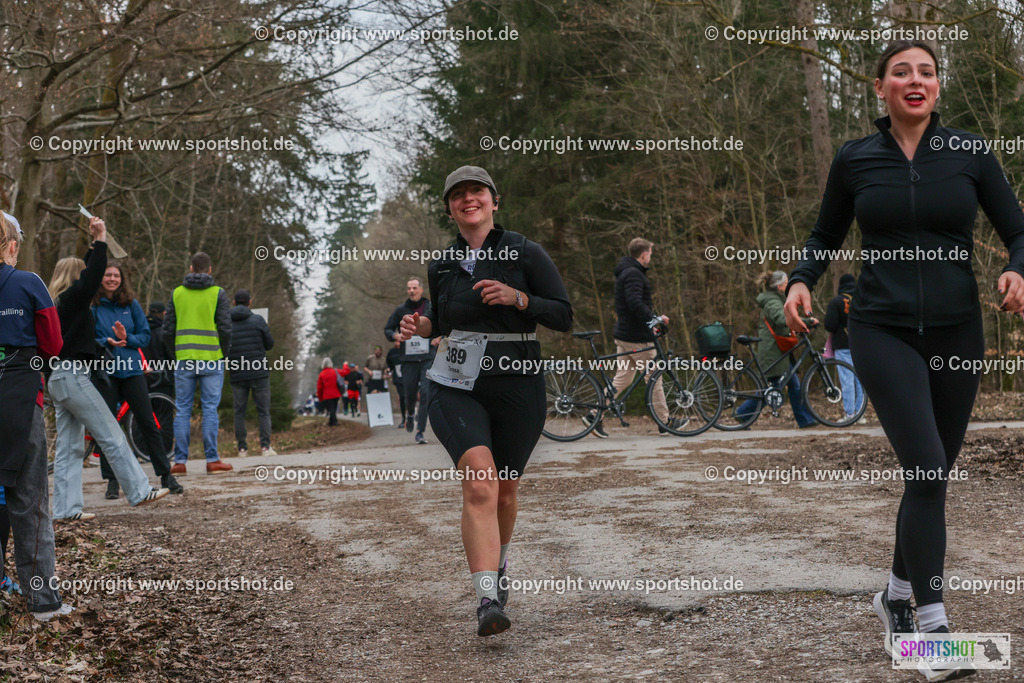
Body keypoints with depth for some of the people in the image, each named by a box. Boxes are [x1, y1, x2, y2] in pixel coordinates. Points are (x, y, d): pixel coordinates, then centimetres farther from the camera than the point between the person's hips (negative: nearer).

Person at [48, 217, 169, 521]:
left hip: (59, 378, 10)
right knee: (112, 436, -4)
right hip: (73, 376, -10)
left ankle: (66, 508, 7)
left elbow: (88, 273, 29)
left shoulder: (60, 301, 17)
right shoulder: (72, 298, -8)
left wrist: (96, 243, 30)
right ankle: (139, 491, 0)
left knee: (68, 446, 8)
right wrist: (101, 239, -9)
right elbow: (93, 275, -16)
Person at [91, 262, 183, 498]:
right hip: (104, 372, -1)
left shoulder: (131, 305, 6)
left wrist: (127, 338, -14)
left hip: (131, 370, 1)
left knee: (148, 423, 1)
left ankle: (166, 476, 8)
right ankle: (112, 480, 12)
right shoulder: (92, 307, 0)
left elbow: (145, 335, 5)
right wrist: (106, 342, -19)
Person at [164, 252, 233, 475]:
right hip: (211, 359, -2)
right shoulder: (217, 293, -1)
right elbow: (226, 329, -5)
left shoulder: (177, 294, 7)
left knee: (182, 410, 5)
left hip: (184, 359, 2)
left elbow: (167, 331, 6)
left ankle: (180, 461, 4)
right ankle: (212, 460, -1)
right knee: (210, 409, 1)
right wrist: (225, 351, 12)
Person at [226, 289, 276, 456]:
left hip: (237, 375, 2)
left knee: (239, 412, 8)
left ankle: (242, 448, 4)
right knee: (263, 411, 3)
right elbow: (269, 344, 3)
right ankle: (265, 446, -4)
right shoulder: (258, 320, -4)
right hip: (259, 373, -2)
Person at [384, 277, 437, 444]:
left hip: (428, 357, -1)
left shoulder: (432, 308, 5)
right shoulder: (401, 310, 6)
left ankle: (420, 432, -7)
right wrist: (395, 335, -6)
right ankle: (410, 413, 42)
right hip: (409, 358, 1)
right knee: (410, 395, 5)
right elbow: (387, 329, 15)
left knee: (426, 393, -12)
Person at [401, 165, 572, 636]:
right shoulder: (441, 266, 10)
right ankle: (488, 601, -25)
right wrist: (421, 325, 2)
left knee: (504, 490, 14)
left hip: (517, 386, -1)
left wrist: (516, 297, -19)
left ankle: (498, 559, 46)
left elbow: (564, 316, -4)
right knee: (480, 485, -20)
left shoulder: (525, 253, -2)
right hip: (457, 386, 1)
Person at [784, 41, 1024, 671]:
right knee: (928, 470, -16)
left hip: (956, 333, 2)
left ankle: (899, 594, 31)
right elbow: (826, 236, 14)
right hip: (884, 332, -2)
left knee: (933, 476, 9)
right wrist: (802, 281, -5)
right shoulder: (854, 160, 2)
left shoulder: (971, 153, 2)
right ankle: (933, 624, -11)